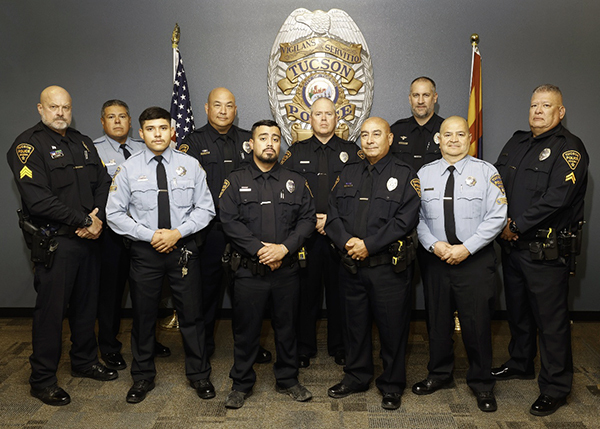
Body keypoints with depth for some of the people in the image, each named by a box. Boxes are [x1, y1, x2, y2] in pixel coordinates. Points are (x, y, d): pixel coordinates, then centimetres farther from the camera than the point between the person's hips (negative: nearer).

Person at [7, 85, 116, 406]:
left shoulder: (83, 143, 14)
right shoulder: (28, 145, -8)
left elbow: (103, 183, 10)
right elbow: (39, 199, -19)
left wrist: (98, 218, -8)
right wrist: (84, 221, -17)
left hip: (89, 237, 7)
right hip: (54, 243, -6)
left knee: (87, 302, 16)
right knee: (51, 309, 1)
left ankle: (84, 361, 34)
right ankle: (42, 380, 16)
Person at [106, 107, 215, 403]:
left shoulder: (190, 165, 0)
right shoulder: (128, 169, -1)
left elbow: (205, 208, 0)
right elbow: (114, 213, -2)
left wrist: (177, 232, -13)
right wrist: (150, 235, -12)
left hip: (183, 248, 0)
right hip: (144, 250, 0)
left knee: (191, 313, 7)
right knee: (143, 315, 11)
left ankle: (199, 375, 26)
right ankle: (142, 377, 31)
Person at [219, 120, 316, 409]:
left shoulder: (295, 182, 9)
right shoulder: (236, 181, 2)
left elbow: (307, 219, 1)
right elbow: (229, 220, -8)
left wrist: (284, 247, -13)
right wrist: (259, 248, -16)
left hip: (287, 270, 2)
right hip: (248, 270, -2)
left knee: (286, 327, 13)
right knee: (246, 329, 8)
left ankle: (287, 379, 31)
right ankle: (242, 384, 25)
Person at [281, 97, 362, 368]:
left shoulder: (352, 152, 8)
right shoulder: (296, 152, 10)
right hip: (304, 234, 0)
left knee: (339, 292, 7)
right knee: (305, 292, 5)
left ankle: (339, 347, 23)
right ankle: (304, 349, 19)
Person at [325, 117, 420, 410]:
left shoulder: (404, 175, -2)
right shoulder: (349, 173, 12)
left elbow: (406, 218, -13)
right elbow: (333, 213, 6)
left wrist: (369, 244, -17)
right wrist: (347, 241, -12)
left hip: (389, 266, -4)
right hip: (351, 265, 4)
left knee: (392, 326, 5)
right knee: (355, 323, 15)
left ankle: (392, 385, 23)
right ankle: (356, 377, 33)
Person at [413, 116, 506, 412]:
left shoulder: (486, 172, -1)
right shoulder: (424, 173, 6)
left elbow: (497, 217, -7)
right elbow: (416, 217, 3)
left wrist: (466, 247, -14)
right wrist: (434, 244, -12)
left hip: (475, 259, -2)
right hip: (435, 258, 3)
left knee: (477, 323, 4)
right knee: (437, 321, 13)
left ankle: (481, 383, 24)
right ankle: (439, 374, 33)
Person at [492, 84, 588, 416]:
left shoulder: (569, 147, -9)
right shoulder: (517, 143, 13)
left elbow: (557, 197, -21)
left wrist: (517, 226, -17)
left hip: (546, 251, -7)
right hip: (511, 245, 7)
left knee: (550, 318, 1)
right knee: (517, 308, 21)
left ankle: (555, 388, 14)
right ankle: (521, 363, 41)